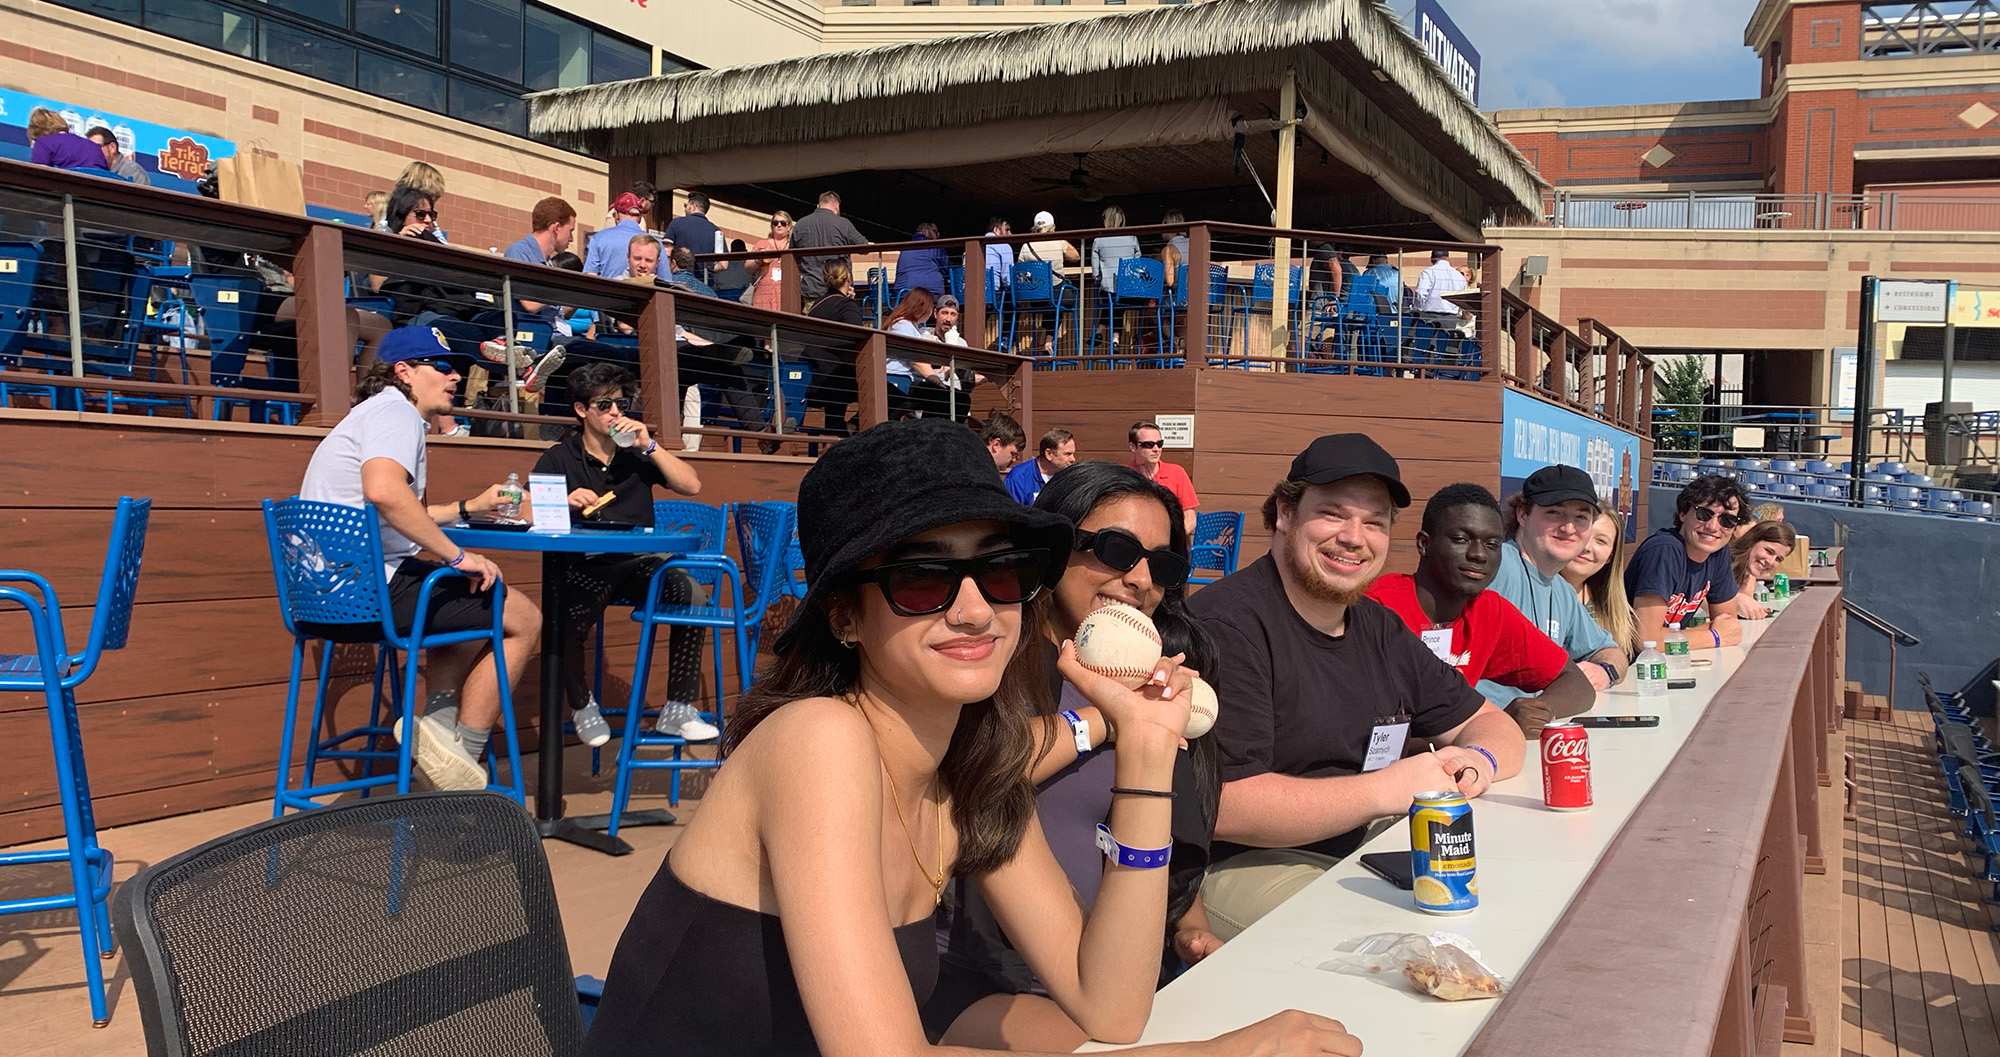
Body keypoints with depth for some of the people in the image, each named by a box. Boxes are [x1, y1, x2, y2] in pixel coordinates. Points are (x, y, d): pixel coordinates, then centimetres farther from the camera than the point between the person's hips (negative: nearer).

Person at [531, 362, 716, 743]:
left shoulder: (637, 453, 14)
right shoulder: (558, 460, 9)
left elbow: (692, 486, 3)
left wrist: (651, 446, -5)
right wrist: (565, 502, -22)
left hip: (638, 563, 2)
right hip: (583, 566, -2)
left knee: (690, 592, -27)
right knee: (568, 615, -33)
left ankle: (678, 709, -15)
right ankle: (581, 706, -1)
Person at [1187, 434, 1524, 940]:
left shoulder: (1381, 630, 13)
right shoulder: (1229, 623, -16)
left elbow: (1492, 724, 22)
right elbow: (1218, 805, -24)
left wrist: (1478, 761, -4)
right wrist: (1384, 790, -19)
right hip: (1235, 870, -8)